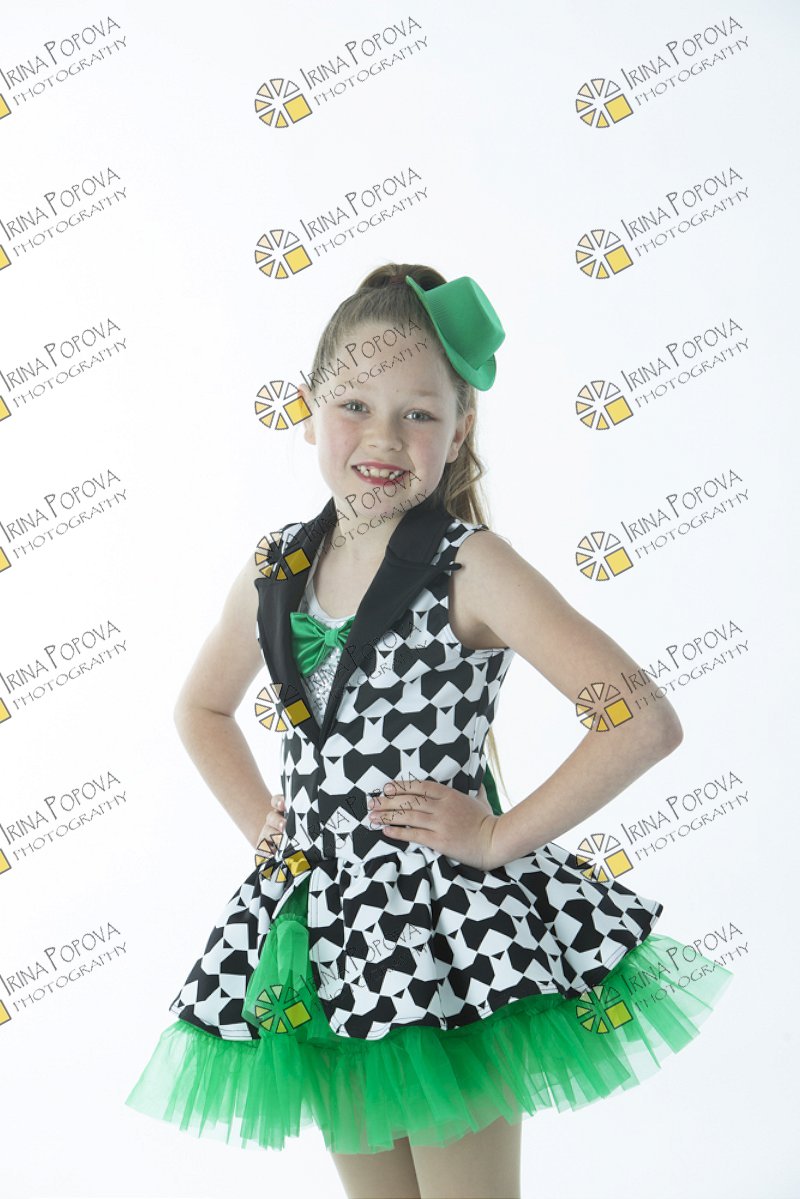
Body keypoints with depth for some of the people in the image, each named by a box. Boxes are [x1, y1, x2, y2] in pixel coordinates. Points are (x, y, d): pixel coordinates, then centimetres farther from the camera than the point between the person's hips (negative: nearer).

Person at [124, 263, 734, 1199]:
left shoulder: (470, 567, -14)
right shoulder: (274, 570, 3)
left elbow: (646, 720, -20)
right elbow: (201, 708, 21)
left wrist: (501, 836, -16)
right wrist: (258, 817, 8)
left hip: (448, 931, -5)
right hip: (324, 929, 5)